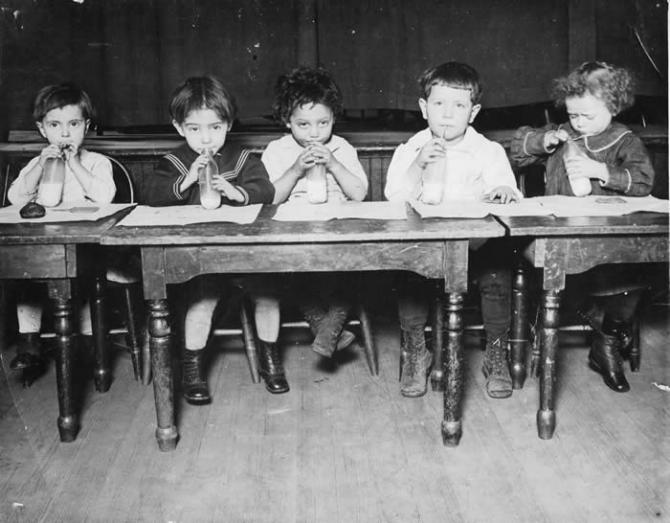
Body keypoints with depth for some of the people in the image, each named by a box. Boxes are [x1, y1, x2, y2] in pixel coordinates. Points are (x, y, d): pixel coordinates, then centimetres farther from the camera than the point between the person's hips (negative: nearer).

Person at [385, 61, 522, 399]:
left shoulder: (489, 151, 9)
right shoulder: (409, 150, 9)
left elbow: (505, 189, -2)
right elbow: (394, 198, -3)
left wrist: (504, 191, -26)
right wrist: (419, 165, -16)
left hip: (477, 240, 0)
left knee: (497, 270, -26)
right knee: (409, 271, -27)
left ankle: (497, 356, -5)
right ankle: (414, 353, -4)